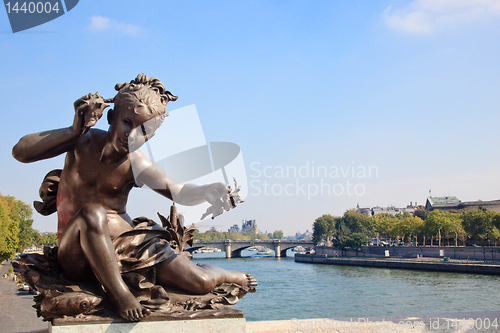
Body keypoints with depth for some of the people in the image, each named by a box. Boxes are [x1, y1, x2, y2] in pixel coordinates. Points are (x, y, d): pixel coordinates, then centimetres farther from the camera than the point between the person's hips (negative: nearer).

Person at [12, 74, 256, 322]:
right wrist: (75, 129, -25)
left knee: (200, 283, -10)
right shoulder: (84, 142, -8)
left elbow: (179, 192, -20)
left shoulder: (137, 166, -9)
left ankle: (231, 276, 28)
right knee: (93, 213, -40)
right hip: (76, 253, -1)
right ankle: (117, 291, -27)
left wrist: (208, 191, -44)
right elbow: (20, 152, -14)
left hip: (122, 244, 1)